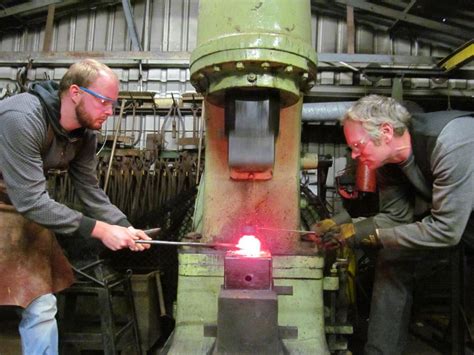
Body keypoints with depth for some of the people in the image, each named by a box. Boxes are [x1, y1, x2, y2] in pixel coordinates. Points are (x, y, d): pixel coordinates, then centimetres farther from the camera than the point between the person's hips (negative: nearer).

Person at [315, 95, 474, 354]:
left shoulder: (450, 142, -35)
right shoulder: (388, 159, -13)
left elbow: (446, 229, -35)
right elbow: (395, 215, -5)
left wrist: (369, 234, -32)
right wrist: (343, 227, -19)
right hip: (437, 210, 6)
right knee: (393, 261, -4)